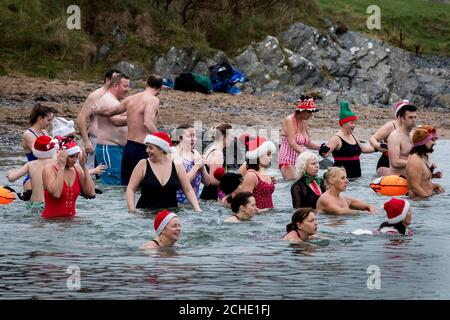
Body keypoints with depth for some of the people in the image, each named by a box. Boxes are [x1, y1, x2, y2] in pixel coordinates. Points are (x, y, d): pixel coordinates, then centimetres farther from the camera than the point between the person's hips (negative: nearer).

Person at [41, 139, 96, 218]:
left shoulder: (77, 170, 7)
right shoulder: (49, 169, -7)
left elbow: (91, 193, -3)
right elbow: (56, 194, -24)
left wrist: (84, 167, -3)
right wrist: (61, 167, -19)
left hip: (71, 219, 5)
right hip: (51, 220, -5)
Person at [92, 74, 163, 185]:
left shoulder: (131, 99, 11)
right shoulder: (153, 100, -11)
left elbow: (109, 111, 25)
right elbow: (148, 123, -27)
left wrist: (96, 110, 45)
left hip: (128, 147, 7)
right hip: (142, 149, -7)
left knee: (125, 185, 12)